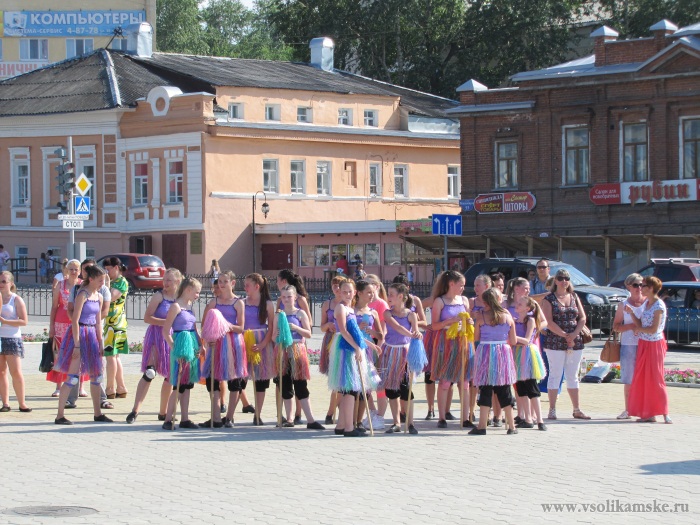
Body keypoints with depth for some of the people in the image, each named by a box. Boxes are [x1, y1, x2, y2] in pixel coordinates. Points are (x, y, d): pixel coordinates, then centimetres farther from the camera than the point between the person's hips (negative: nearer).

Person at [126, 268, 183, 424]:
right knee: (149, 373, -16)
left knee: (170, 376, 8)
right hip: (155, 336, -5)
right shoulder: (159, 296, -5)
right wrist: (166, 322, -18)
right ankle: (135, 410, -17)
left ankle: (163, 412, 21)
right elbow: (147, 318, -10)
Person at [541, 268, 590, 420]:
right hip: (555, 343, -4)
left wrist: (574, 335, -9)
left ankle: (576, 410, 15)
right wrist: (565, 335, -15)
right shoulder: (549, 299, -1)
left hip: (575, 342, 4)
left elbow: (582, 318, 7)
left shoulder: (574, 298, 13)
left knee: (573, 376, 10)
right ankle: (552, 410, 0)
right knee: (555, 375, -3)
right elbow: (549, 322, -10)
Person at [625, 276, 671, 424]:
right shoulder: (645, 303, 11)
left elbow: (654, 329, -19)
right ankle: (649, 414, 9)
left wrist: (639, 329, -5)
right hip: (643, 344, 8)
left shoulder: (659, 305, -13)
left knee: (656, 379, -8)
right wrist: (631, 312, -3)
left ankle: (665, 415, -5)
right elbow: (639, 325, 9)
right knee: (643, 379, 5)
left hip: (655, 345, -8)